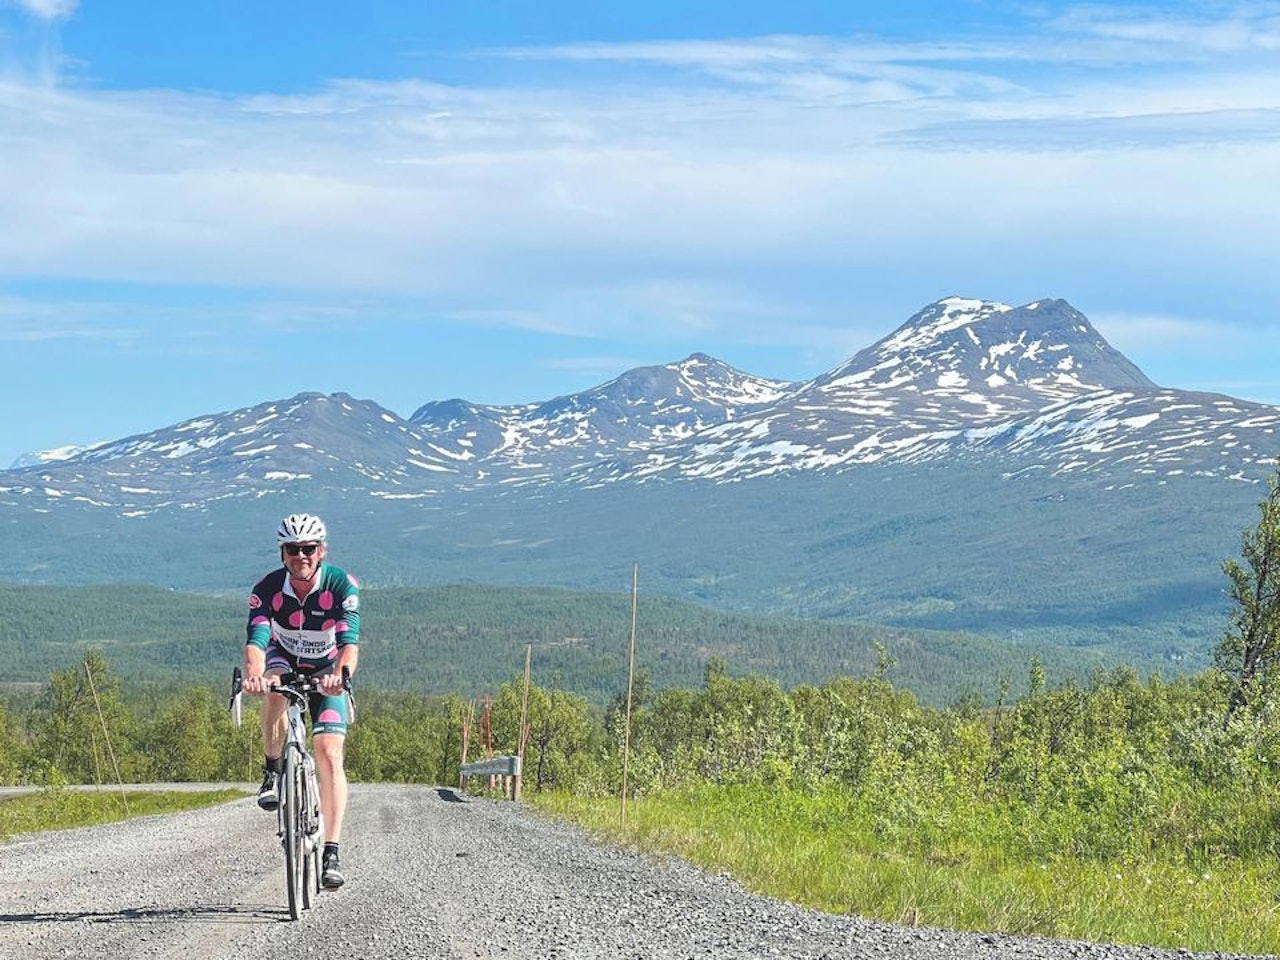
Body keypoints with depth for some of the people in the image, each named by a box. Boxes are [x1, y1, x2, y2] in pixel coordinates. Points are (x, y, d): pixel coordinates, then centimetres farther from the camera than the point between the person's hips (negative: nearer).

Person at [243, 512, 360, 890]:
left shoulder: (341, 585, -26)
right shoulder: (268, 588, -24)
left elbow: (350, 642, -37)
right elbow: (256, 639, -37)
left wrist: (341, 674, -58)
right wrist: (254, 674, -59)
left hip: (327, 671, -1)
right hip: (284, 662, 1)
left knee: (329, 754, -16)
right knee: (273, 690, -36)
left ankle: (331, 853, -16)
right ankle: (272, 771, -14)